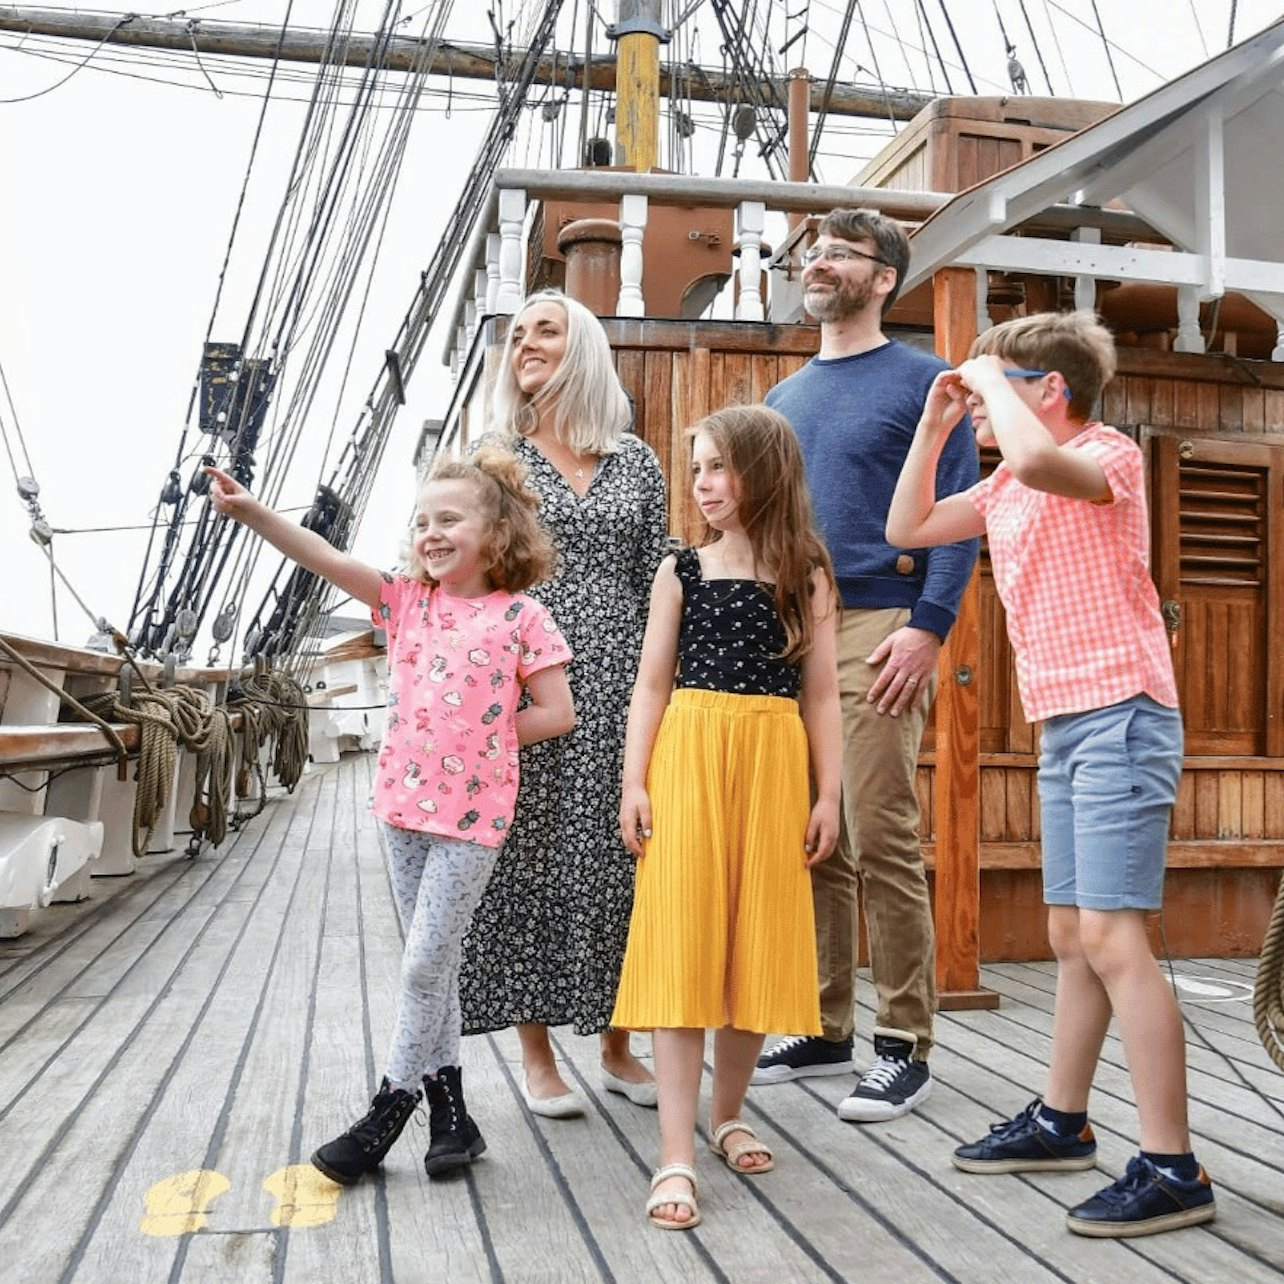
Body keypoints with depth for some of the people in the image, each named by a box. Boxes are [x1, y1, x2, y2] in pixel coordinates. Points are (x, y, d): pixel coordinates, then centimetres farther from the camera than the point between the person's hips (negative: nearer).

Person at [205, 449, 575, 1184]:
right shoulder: (407, 602, 5)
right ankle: (450, 1115, 25)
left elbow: (556, 713, -7)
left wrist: (481, 737, -6)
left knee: (425, 963, -1)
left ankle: (386, 1116, 15)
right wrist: (251, 510, -18)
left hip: (473, 811, -5)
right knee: (433, 963, 13)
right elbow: (325, 558, -6)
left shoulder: (521, 616, -7)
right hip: (406, 803, 5)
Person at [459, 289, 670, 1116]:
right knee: (528, 854, 1)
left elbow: (656, 581, 11)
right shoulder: (494, 457, 7)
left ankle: (617, 1045, 19)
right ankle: (537, 1054, 14)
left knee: (616, 856, 4)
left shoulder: (636, 462, 11)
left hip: (617, 683, 2)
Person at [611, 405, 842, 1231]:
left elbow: (821, 694, 7)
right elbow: (653, 683, 5)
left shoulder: (805, 576, 7)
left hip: (774, 764, 1)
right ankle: (677, 1155, -4)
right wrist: (636, 781, -4)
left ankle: (728, 1114, 27)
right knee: (681, 944, -6)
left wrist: (829, 793, 1)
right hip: (688, 758, -1)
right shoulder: (681, 572, 7)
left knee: (757, 939, 7)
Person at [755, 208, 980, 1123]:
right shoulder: (785, 397, 21)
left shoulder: (924, 380, 3)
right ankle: (825, 1029, 20)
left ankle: (906, 1047, 4)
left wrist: (928, 626, -16)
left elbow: (959, 511, -5)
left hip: (878, 627, -6)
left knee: (882, 842, -8)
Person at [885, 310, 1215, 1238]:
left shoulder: (1109, 454, -9)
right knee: (1072, 935, 15)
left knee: (1111, 935, -13)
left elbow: (1036, 459, -33)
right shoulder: (1006, 488, 16)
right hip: (1063, 724, 9)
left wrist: (989, 378, -15)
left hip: (1119, 716, -9)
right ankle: (1062, 1122, 28)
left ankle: (1173, 1169, -6)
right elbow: (908, 528, 19)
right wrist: (936, 424, 13)